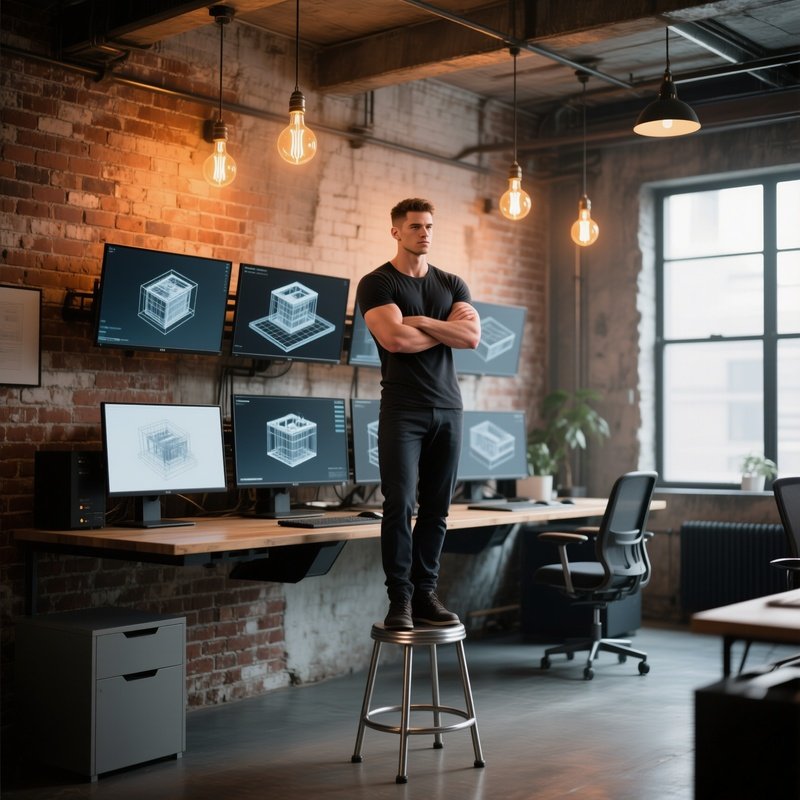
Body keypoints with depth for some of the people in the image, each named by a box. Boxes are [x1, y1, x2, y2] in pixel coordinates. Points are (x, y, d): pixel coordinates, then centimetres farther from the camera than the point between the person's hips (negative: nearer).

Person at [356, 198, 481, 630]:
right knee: (400, 503, -8)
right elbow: (394, 339, -16)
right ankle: (399, 598, -1)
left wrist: (421, 321, -9)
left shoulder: (451, 284, 15)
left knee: (436, 508, 5)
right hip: (403, 410, -4)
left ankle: (425, 593, 13)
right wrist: (446, 329, -3)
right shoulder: (377, 283, 0)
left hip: (447, 408, 5)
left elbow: (472, 336, -1)